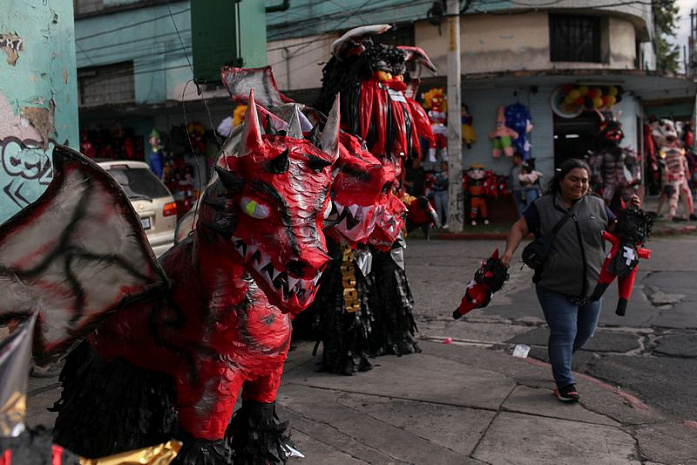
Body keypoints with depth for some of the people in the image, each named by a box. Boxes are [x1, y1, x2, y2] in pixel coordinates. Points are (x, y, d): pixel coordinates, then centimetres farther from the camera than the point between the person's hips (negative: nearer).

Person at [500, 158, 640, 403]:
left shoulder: (597, 205, 8)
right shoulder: (542, 206, -2)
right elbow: (519, 228, -1)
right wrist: (509, 252, -16)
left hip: (592, 287, 5)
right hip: (556, 289, -4)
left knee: (585, 333, 16)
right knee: (564, 334, -5)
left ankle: (560, 360, 42)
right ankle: (565, 384, 9)